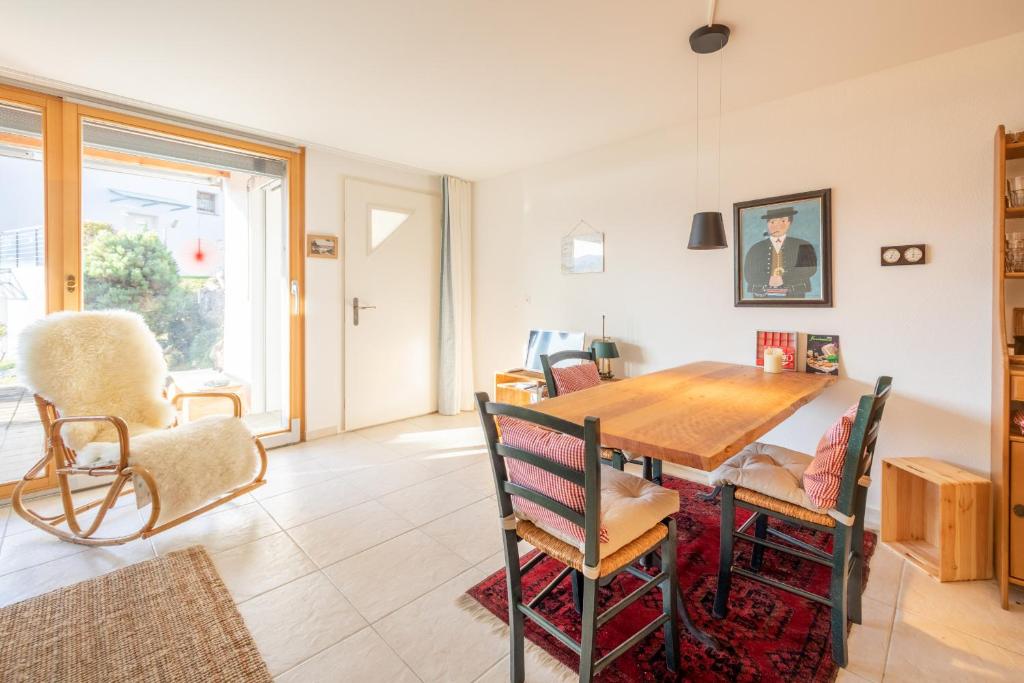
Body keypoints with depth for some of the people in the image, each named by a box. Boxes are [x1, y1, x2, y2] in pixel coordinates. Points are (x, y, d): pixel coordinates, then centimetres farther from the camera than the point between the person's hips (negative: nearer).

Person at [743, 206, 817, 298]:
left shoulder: (803, 246, 11)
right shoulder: (755, 249, 10)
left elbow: (810, 268, 0)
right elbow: (749, 275, 3)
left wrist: (784, 279, -12)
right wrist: (768, 280, -13)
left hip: (793, 295, 0)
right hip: (763, 296, 0)